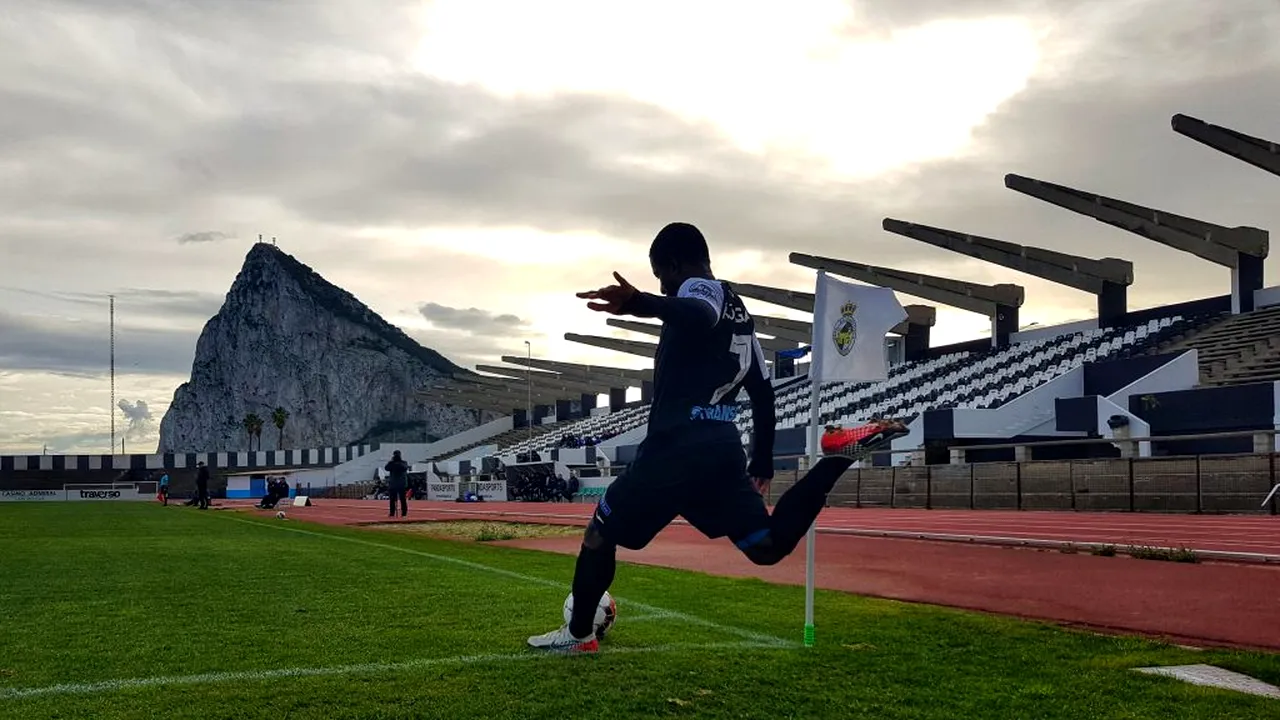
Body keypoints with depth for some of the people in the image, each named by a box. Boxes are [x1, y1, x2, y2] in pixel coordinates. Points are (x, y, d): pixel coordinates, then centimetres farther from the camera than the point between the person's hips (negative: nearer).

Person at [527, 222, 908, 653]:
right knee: (769, 546, 9)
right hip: (723, 449, 8)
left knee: (601, 531, 8)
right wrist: (763, 458, 31)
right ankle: (837, 456, -6)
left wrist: (639, 304, -48)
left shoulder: (699, 289, -2)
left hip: (677, 447, -8)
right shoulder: (740, 310, 24)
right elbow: (762, 389, 26)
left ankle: (578, 635, 13)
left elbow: (700, 316, -30)